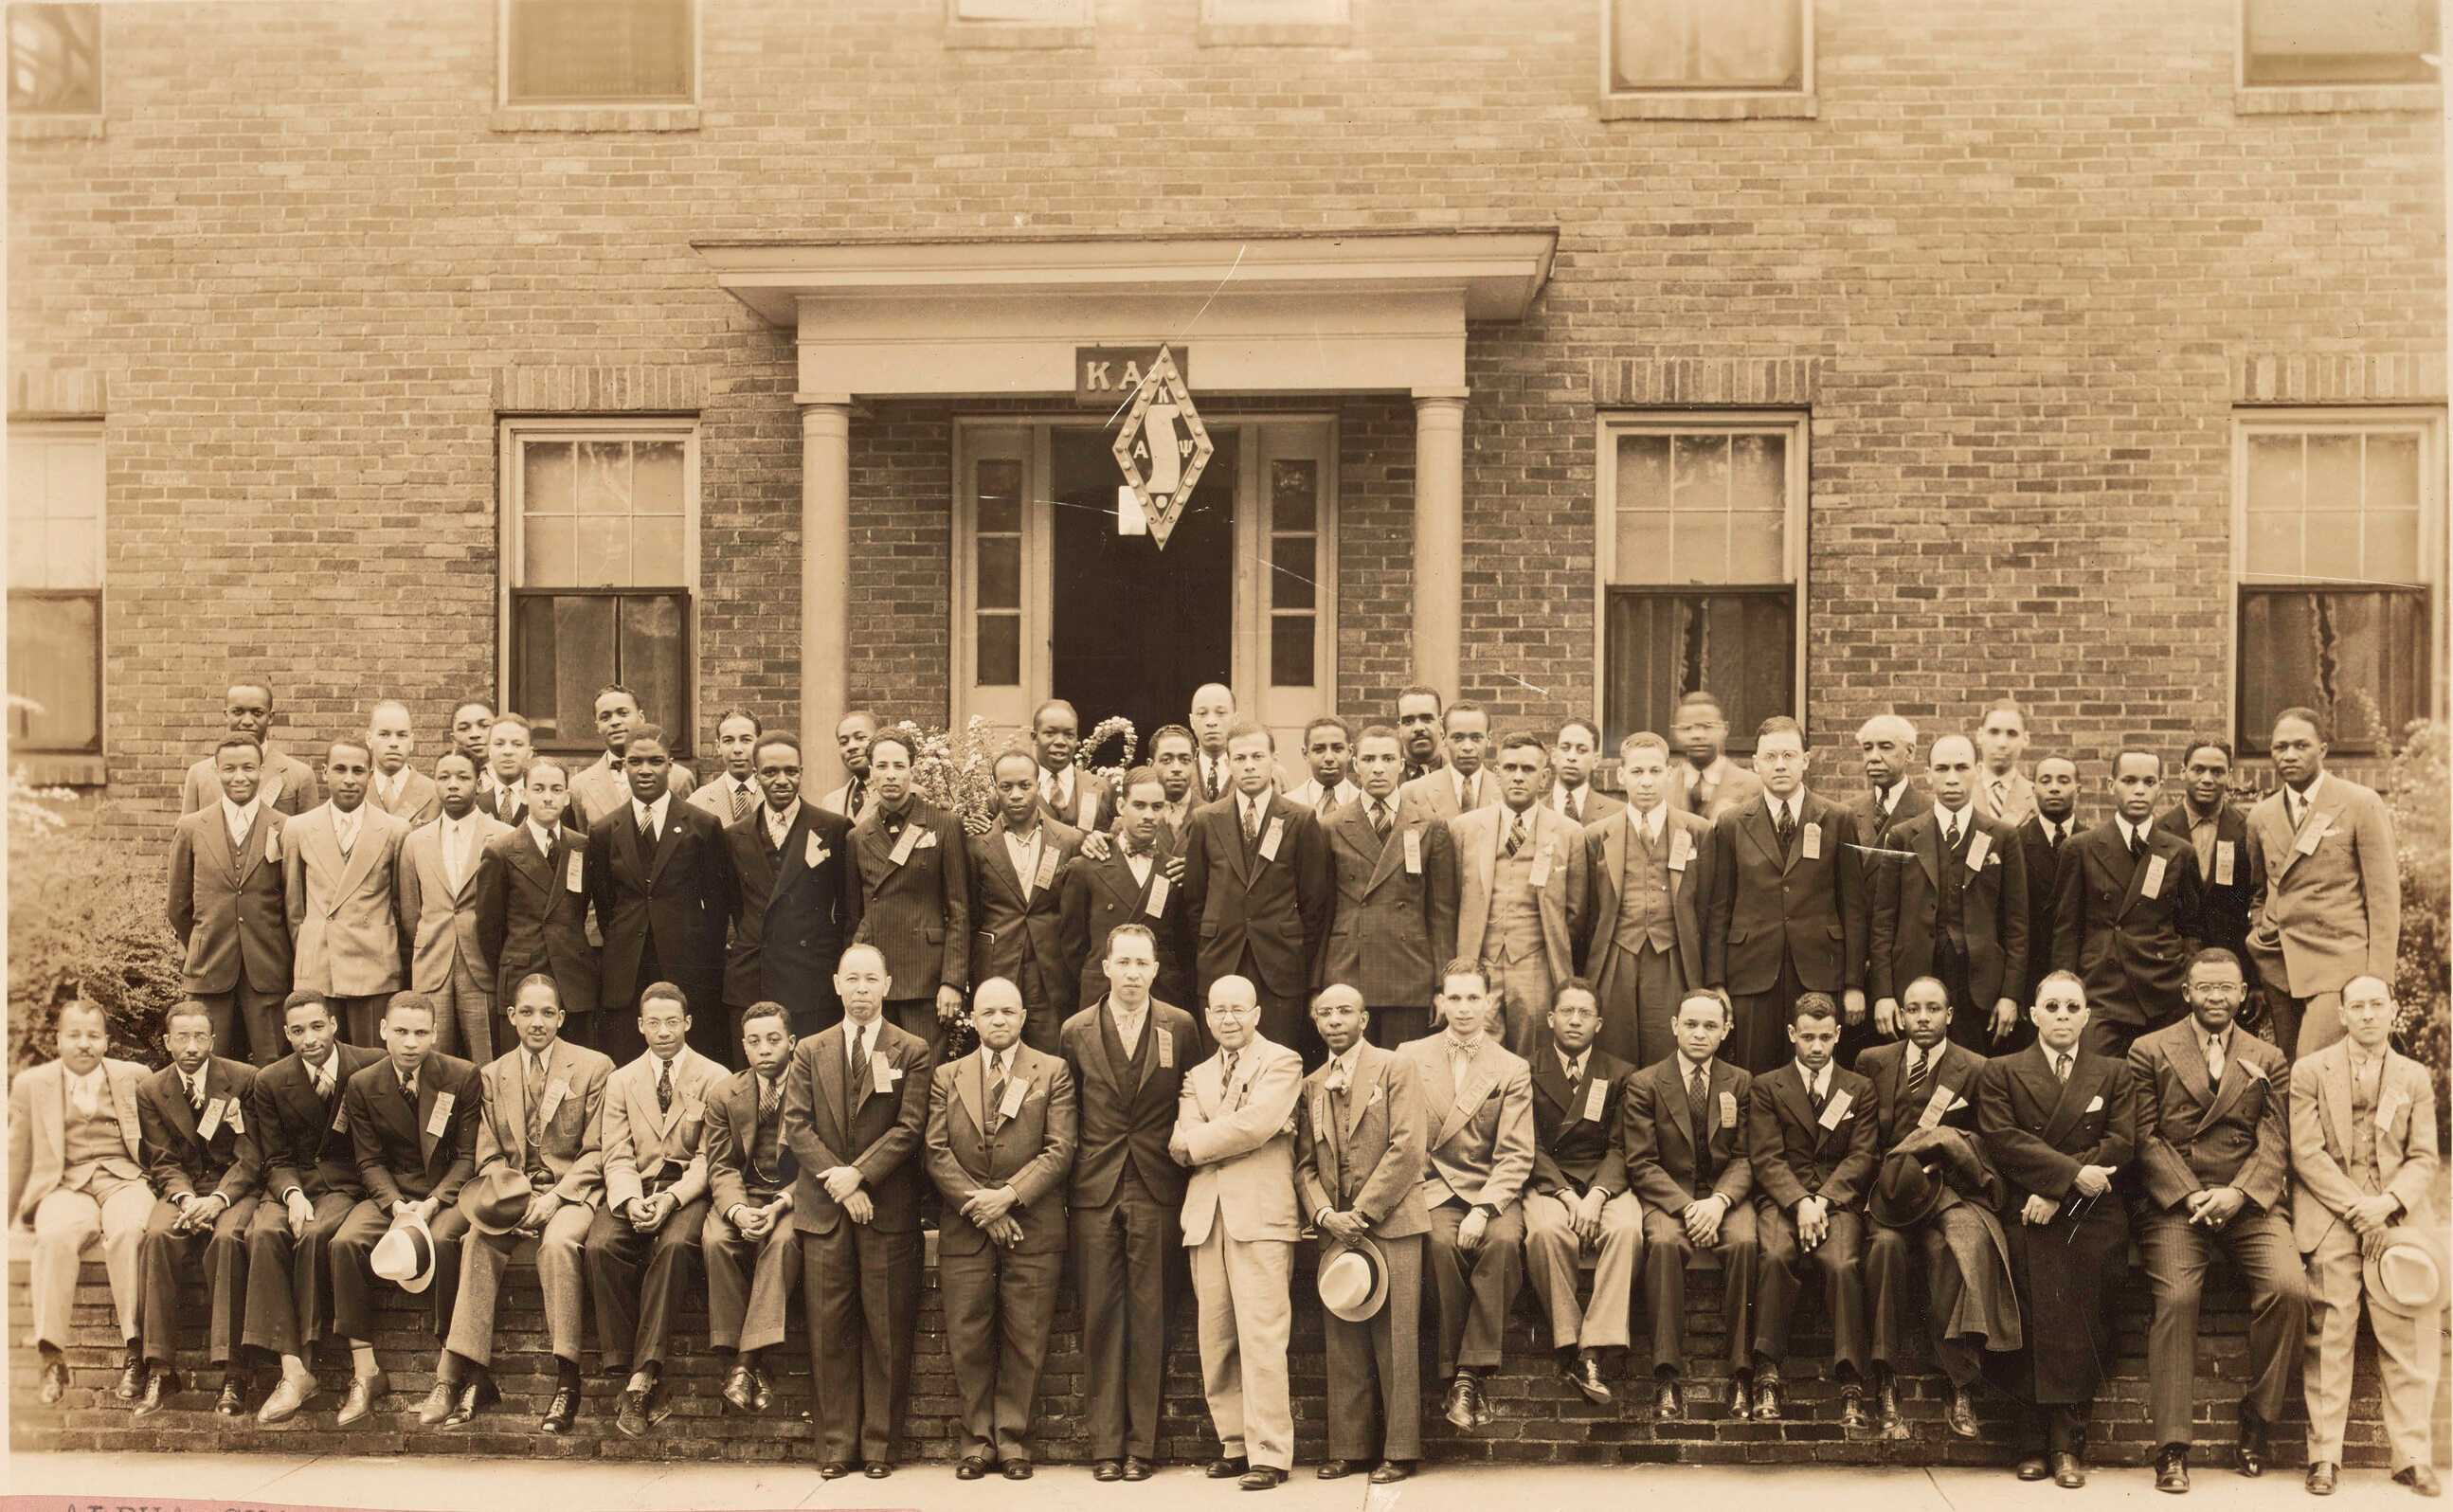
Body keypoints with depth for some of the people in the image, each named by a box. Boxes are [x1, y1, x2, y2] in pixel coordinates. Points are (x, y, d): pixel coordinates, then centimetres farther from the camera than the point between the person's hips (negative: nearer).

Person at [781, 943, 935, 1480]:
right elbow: (796, 1125, 3)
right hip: (823, 1211, 2)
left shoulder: (912, 1051, 4)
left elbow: (910, 1127, -4)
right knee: (829, 1331, 3)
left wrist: (859, 1174, -14)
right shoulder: (810, 1052, 11)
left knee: (887, 1331, 1)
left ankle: (880, 1445, 8)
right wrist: (839, 1185, -9)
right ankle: (836, 1445, 10)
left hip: (889, 1209, -2)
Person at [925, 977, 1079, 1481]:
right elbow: (937, 1153, 3)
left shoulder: (1053, 1072, 5)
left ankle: (1013, 1442, 10)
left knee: (1025, 1342, 1)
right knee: (968, 1341, 2)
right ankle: (978, 1441, 13)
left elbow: (1059, 1150, -3)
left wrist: (1009, 1194, -14)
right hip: (965, 1231, 2)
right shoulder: (947, 1076, 11)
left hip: (1033, 1228, -1)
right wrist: (979, 1207, -8)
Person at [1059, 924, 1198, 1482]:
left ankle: (1142, 1444, 8)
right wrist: (1070, 1178, 6)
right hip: (1095, 1190, 1)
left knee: (1150, 1317, 1)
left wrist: (1181, 1160, 4)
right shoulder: (1076, 1031, 6)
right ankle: (1105, 1444, 8)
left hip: (1157, 1190, -1)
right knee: (1101, 1316, 2)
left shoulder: (1180, 1027, 3)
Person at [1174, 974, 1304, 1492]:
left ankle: (1269, 1454, -8)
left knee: (1261, 1335, -10)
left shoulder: (1281, 1062, 5)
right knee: (1215, 1338, 5)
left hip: (1259, 1215, -6)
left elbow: (1257, 1123, -12)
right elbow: (1181, 1143, 6)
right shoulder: (1197, 1076, 22)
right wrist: (1232, 1133, -8)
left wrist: (1200, 1142, -2)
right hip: (1206, 1216, 6)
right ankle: (1235, 1444, 14)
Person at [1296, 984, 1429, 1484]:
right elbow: (1305, 1162, 12)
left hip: (1391, 1222, -5)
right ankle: (1350, 1448, 10)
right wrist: (1324, 1213, -6)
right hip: (1336, 1227, 5)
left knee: (1394, 1342, -4)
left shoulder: (1395, 1068, 0)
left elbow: (1406, 1148, -9)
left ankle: (1399, 1451, 2)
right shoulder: (1311, 1086, 15)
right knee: (1344, 1344, 5)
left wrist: (1362, 1212, -11)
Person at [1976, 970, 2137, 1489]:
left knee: (2082, 1324, -14)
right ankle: (2040, 1437, -11)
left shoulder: (2115, 1073, 17)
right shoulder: (2001, 1072, 13)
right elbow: (2002, 1140, -1)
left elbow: (2121, 1144, 4)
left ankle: (2067, 1442, -11)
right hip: (2027, 1217, -1)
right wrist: (2072, 1172, -12)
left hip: (2093, 1219, 1)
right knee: (2036, 1318, -16)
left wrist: (2058, 1193, -8)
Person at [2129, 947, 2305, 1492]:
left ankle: (2256, 1427, -5)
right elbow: (2146, 1137, 1)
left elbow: (2275, 1142, 6)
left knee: (2290, 1289, -23)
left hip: (2246, 1202, 2)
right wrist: (2191, 1196, -11)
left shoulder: (2268, 1059, 17)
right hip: (2172, 1202, -2)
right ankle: (2172, 1448, -19)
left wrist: (2238, 1194, -12)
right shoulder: (2149, 1052, 10)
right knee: (2175, 1298, -24)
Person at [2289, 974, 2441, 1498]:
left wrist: (2388, 1203, -10)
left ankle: (2412, 1457, 0)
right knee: (2329, 1333, -8)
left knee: (2407, 1335, -6)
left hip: (2398, 1214, 2)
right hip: (2330, 1215, -2)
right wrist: (2358, 1211, -10)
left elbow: (2423, 1159, 8)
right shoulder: (2310, 1071, 7)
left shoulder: (2415, 1078, 15)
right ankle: (2324, 1456, -5)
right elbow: (2307, 1153, -1)